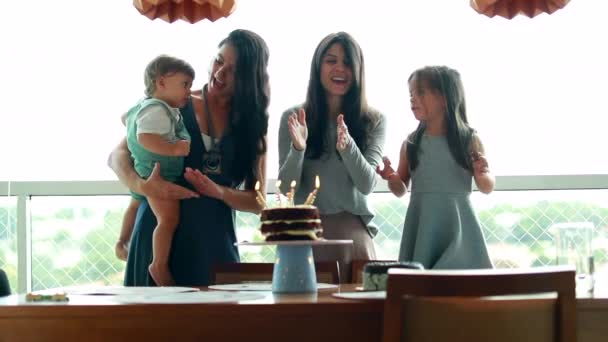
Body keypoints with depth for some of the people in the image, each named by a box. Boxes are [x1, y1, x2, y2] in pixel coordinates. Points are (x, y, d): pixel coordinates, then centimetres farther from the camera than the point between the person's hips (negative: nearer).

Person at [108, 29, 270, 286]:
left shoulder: (253, 125, 7)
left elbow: (257, 202, 5)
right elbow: (118, 155, 1)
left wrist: (219, 192, -14)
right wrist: (140, 185, -19)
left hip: (214, 244, 2)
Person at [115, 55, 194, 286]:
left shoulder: (143, 105, 9)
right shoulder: (157, 110, -24)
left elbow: (126, 117, 27)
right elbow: (145, 137, -38)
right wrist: (174, 148, -35)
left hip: (143, 176, 12)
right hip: (157, 174, -12)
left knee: (136, 205, 32)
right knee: (169, 217, -23)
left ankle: (122, 242, 52)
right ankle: (159, 265, -26)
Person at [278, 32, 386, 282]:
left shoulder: (373, 121, 4)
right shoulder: (294, 118, 2)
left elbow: (366, 185, -6)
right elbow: (286, 188, -1)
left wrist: (347, 146, -24)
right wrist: (298, 148, -20)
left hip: (354, 231, 1)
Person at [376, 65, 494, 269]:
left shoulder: (469, 140, -2)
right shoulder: (411, 143, 4)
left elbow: (487, 188, 6)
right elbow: (401, 190, 13)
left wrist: (481, 175, -16)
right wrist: (392, 177, -8)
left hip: (458, 228, -2)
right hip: (422, 230, 2)